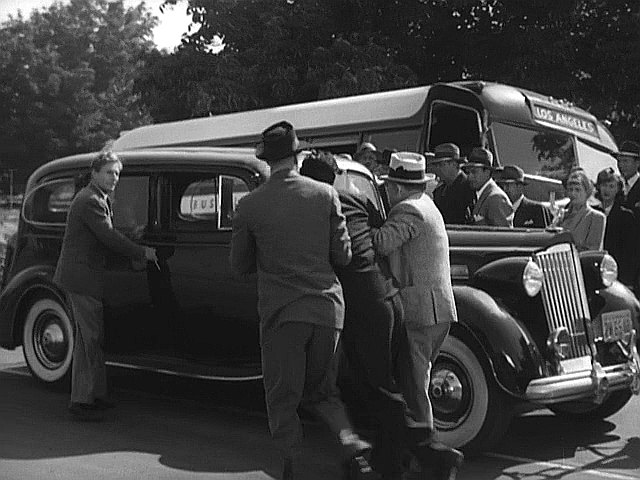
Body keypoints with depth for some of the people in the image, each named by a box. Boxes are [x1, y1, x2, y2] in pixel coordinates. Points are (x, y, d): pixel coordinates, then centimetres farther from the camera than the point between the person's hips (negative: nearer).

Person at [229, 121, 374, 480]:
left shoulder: (250, 206, -2)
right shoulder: (326, 195, 1)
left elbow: (240, 267, 7)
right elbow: (343, 256, 3)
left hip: (281, 311, -2)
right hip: (327, 306, 2)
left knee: (283, 396, 12)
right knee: (321, 390, 19)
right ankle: (353, 445, -1)